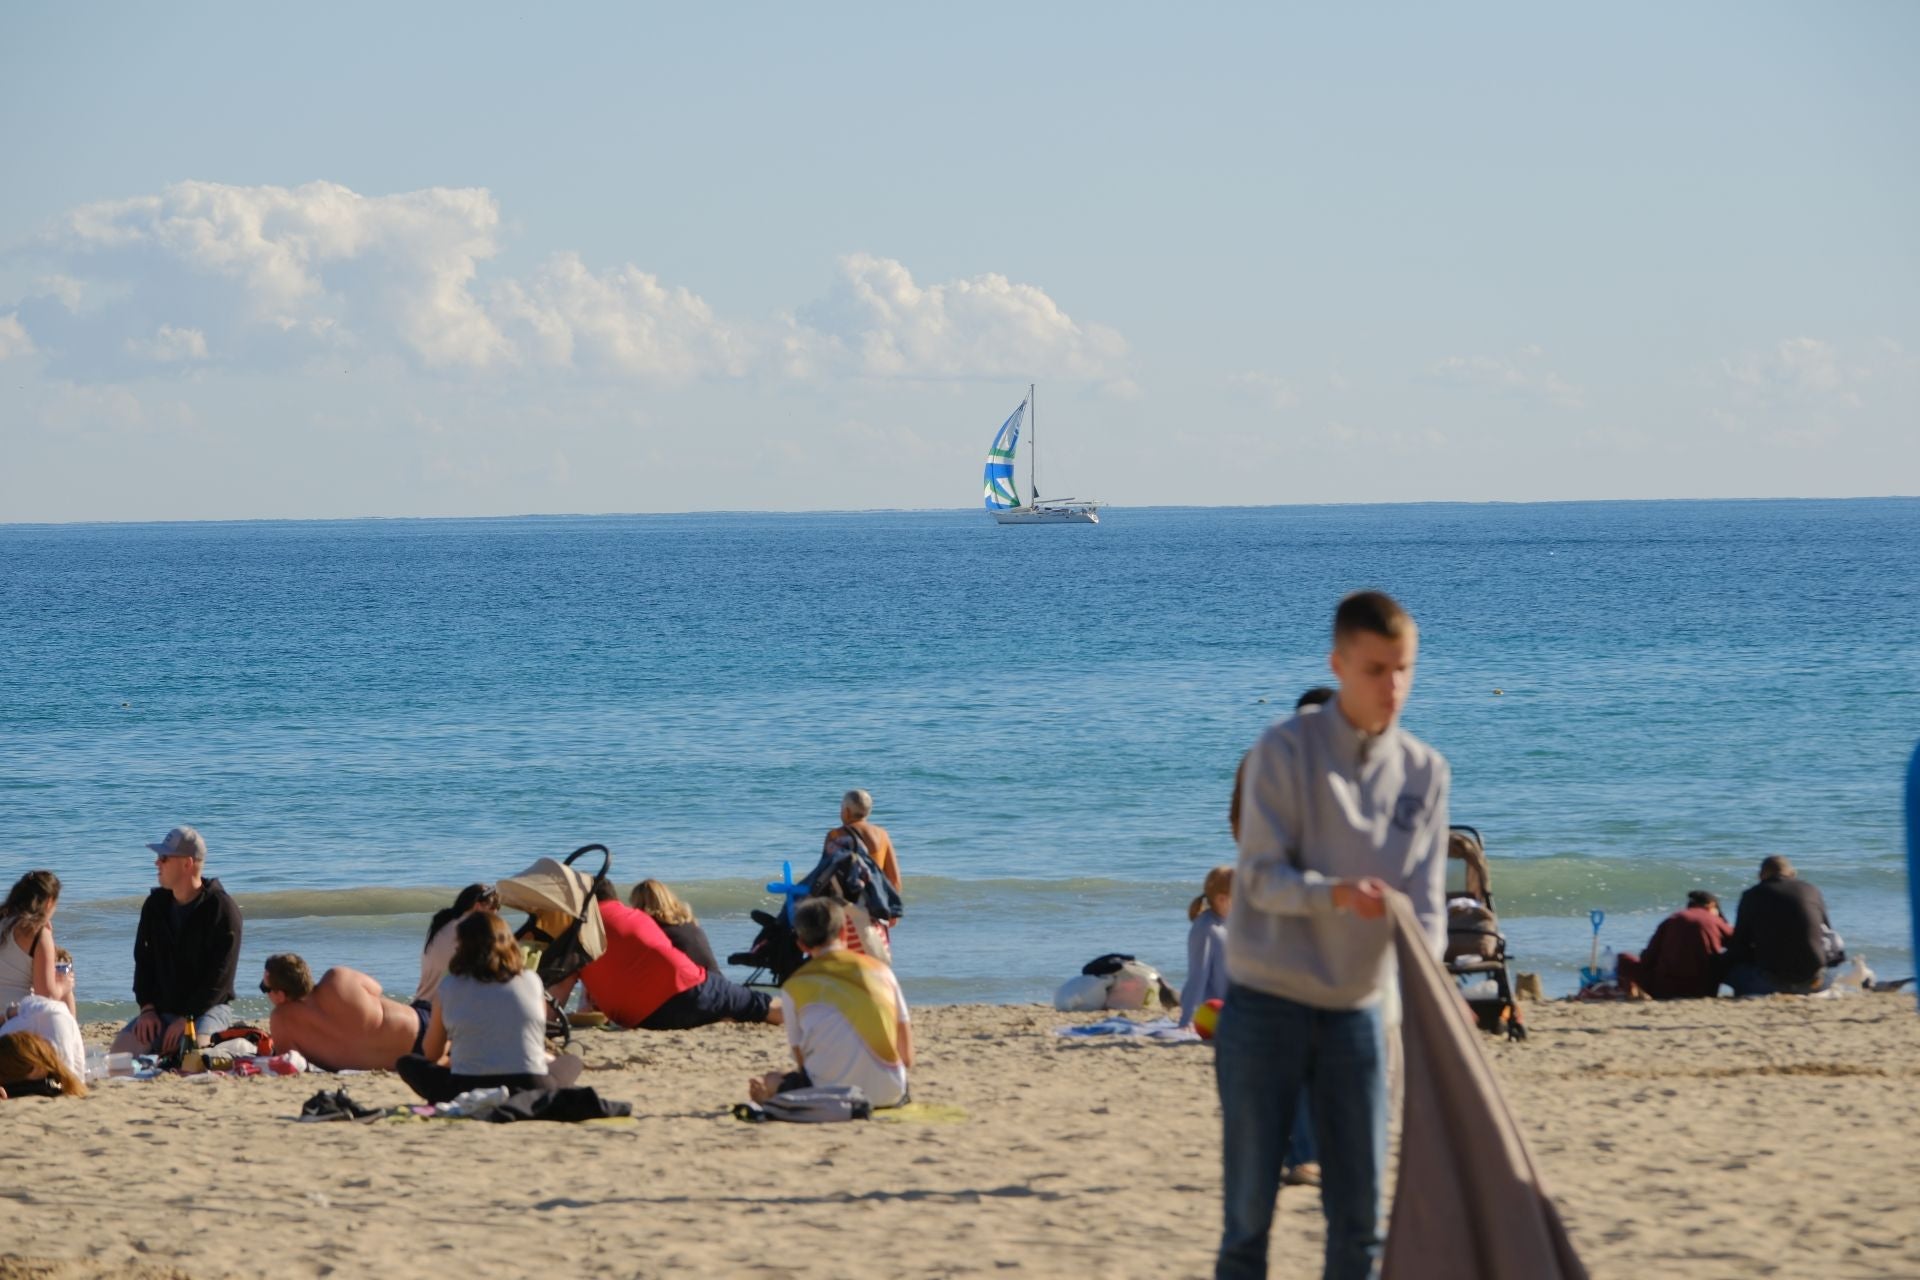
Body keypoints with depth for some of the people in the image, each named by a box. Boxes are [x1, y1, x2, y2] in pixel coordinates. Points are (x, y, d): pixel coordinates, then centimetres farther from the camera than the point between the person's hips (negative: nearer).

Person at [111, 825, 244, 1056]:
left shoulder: (222, 909, -10)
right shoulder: (155, 905, 9)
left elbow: (220, 976, -13)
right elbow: (143, 960, 10)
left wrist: (187, 1018, -20)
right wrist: (147, 1008, -5)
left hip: (209, 1007, -5)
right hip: (162, 1009, 5)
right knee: (123, 1047, -20)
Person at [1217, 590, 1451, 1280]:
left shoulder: (1425, 770, 3)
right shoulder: (1283, 751, -8)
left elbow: (1424, 899, -1)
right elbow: (1263, 877, -12)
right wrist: (1335, 894, -32)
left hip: (1356, 1010, 4)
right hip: (1266, 1006, -4)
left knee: (1359, 1211, 3)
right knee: (1251, 1205, -2)